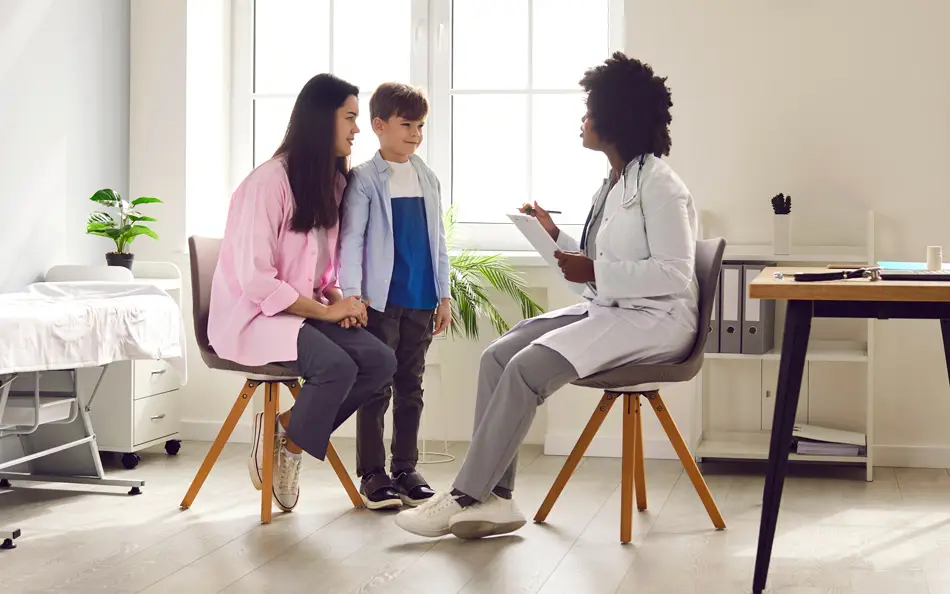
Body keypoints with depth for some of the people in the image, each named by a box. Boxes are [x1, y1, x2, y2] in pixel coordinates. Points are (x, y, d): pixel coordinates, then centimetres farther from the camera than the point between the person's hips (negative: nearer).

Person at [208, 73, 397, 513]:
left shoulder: (331, 182, 10)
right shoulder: (268, 182, -16)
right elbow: (256, 281, -20)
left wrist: (336, 298, -3)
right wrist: (324, 311, -17)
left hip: (306, 311, 8)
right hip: (253, 316, -8)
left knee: (380, 360, -17)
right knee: (337, 366, -32)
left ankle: (286, 430, -5)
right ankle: (285, 444, -5)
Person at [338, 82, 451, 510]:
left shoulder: (428, 180, 12)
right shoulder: (365, 179, -4)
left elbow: (438, 241, 15)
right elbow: (351, 238, -10)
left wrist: (443, 295, 11)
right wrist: (352, 294, -18)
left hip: (421, 300, 5)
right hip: (381, 299, -5)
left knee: (410, 388, 11)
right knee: (376, 388, 0)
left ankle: (406, 470, 19)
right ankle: (373, 475, 6)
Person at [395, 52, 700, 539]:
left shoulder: (659, 187, -11)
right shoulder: (613, 186, 18)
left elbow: (675, 274, -20)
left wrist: (593, 272, -22)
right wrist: (555, 237, 10)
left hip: (654, 319, -9)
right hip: (607, 312, 9)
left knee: (527, 368, -25)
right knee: (498, 356, -9)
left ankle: (467, 497, -17)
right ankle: (494, 497, -13)